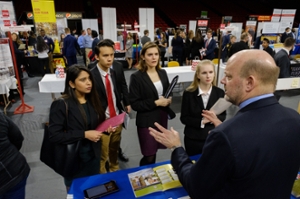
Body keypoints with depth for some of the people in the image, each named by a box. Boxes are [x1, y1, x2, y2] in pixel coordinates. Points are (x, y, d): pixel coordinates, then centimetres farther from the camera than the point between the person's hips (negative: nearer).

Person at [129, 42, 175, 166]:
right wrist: (156, 103, -20)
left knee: (154, 152, 17)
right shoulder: (136, 77, -13)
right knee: (149, 156, 2)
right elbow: (134, 104, -15)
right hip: (147, 121, -5)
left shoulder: (163, 73, 5)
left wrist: (168, 100, -5)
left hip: (162, 118, 6)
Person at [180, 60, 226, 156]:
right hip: (193, 139, -1)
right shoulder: (188, 93, -9)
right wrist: (201, 121, -22)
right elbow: (184, 118, -8)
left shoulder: (219, 93, -4)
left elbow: (224, 117, 1)